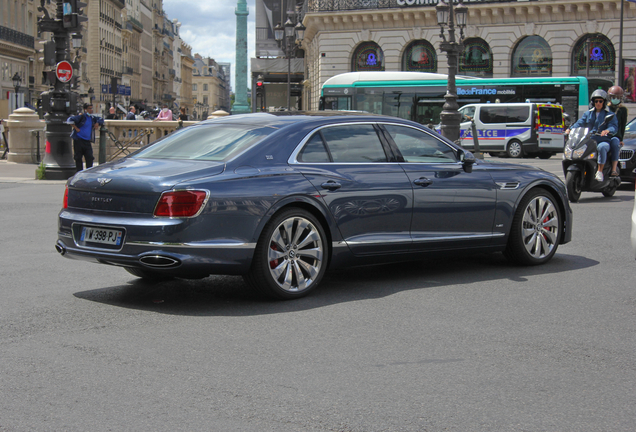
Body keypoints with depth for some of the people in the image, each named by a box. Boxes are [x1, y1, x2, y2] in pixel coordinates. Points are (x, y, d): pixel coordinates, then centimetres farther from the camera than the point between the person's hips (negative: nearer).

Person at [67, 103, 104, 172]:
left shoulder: (93, 118, 13)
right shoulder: (81, 117, -8)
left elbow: (101, 119, 31)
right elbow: (69, 120, -16)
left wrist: (98, 123, 10)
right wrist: (76, 128, -13)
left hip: (87, 141, 5)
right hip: (79, 140, -5)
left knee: (89, 157, -4)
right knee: (78, 158, 0)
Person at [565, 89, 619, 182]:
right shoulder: (588, 114, 21)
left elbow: (614, 126, -6)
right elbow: (580, 123, 8)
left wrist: (607, 130, -30)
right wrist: (571, 129, -13)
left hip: (604, 141, -4)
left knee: (602, 147, -38)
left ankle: (600, 171, -31)